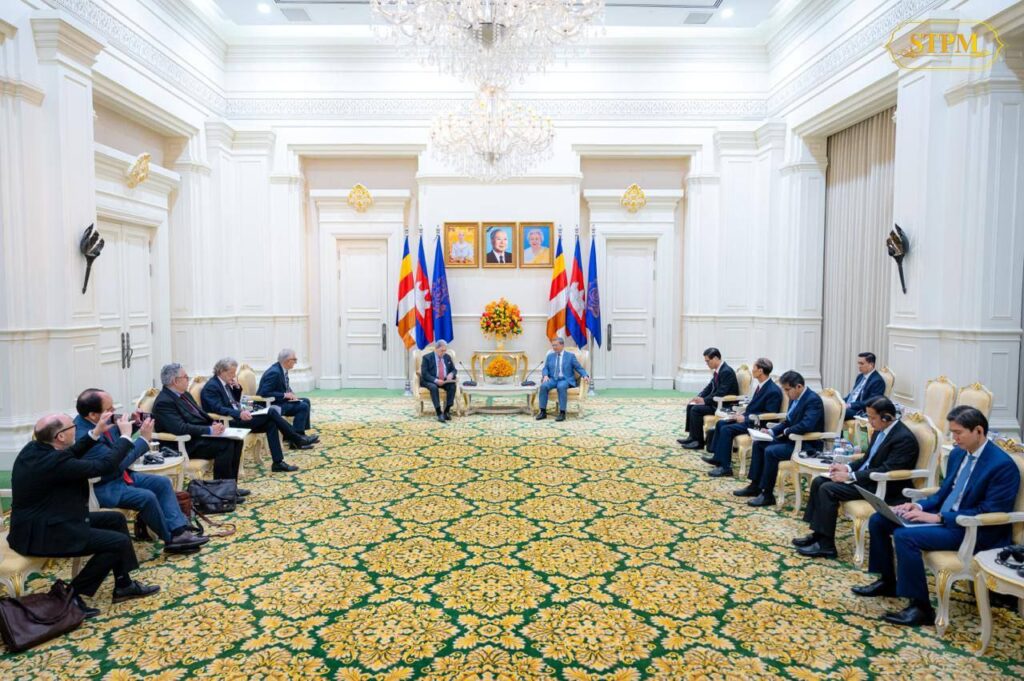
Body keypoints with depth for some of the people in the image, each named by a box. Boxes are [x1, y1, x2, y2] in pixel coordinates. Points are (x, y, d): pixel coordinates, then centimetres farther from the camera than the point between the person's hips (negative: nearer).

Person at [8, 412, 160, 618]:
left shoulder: (33, 448, 0)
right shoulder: (54, 462, -28)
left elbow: (69, 455, 18)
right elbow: (106, 465, -22)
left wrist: (96, 433, 13)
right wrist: (125, 435, -10)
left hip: (43, 519, 11)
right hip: (41, 532, -11)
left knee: (116, 519, 12)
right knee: (119, 542, -14)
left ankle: (123, 585, 19)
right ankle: (72, 594, 0)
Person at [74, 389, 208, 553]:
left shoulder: (103, 422, -5)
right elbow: (118, 463, -26)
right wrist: (144, 439, -20)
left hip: (121, 475, 10)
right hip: (103, 487, -9)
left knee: (162, 483, 1)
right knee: (147, 497, -24)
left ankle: (179, 532, -5)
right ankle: (171, 539, -4)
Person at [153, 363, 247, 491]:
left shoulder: (184, 394, 14)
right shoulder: (164, 402, -16)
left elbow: (200, 414, 20)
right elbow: (180, 428, -26)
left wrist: (214, 424, -1)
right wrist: (210, 430, -24)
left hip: (201, 434, 10)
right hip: (187, 444, -10)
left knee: (235, 441, -5)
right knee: (225, 445, -25)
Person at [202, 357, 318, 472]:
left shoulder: (225, 383, 14)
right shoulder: (211, 386, -13)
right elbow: (218, 408, -25)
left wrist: (237, 387, 4)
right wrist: (239, 414, -37)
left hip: (238, 417, 10)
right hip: (228, 422, -10)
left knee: (271, 423, -11)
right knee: (271, 412, -20)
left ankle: (278, 463, -14)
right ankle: (297, 439, -13)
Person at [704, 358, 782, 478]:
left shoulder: (773, 391, -20)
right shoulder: (761, 385, 8)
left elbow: (769, 415, -20)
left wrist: (746, 418, -20)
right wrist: (743, 414, 2)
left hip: (757, 423, -10)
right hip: (749, 417, 10)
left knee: (726, 429, -23)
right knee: (721, 423, 8)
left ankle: (725, 467, -18)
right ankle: (717, 457, 14)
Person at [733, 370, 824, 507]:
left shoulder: (813, 400, -21)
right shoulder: (795, 398, 7)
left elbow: (806, 425, -34)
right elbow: (787, 422, 16)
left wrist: (786, 431, -17)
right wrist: (771, 431, 1)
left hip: (807, 444, -10)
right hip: (792, 439, 10)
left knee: (770, 451, -25)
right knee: (759, 443, 6)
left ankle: (767, 495, -14)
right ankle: (755, 486, 11)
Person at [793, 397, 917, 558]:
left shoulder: (904, 438, -20)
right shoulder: (881, 430, 8)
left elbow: (886, 471, -25)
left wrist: (850, 476, -24)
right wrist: (847, 467, 1)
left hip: (883, 487, -10)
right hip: (865, 476, 10)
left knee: (828, 489, -21)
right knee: (819, 481, -1)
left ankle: (826, 545, -12)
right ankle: (818, 533, 3)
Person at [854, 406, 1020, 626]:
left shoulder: (1003, 465, -17)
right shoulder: (957, 453, 8)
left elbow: (989, 514, -21)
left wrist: (938, 518, -24)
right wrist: (919, 506, -2)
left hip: (972, 530, -9)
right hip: (942, 517, 9)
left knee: (905, 536, -29)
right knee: (878, 520, 1)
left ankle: (921, 608, -17)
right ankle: (887, 581, 16)